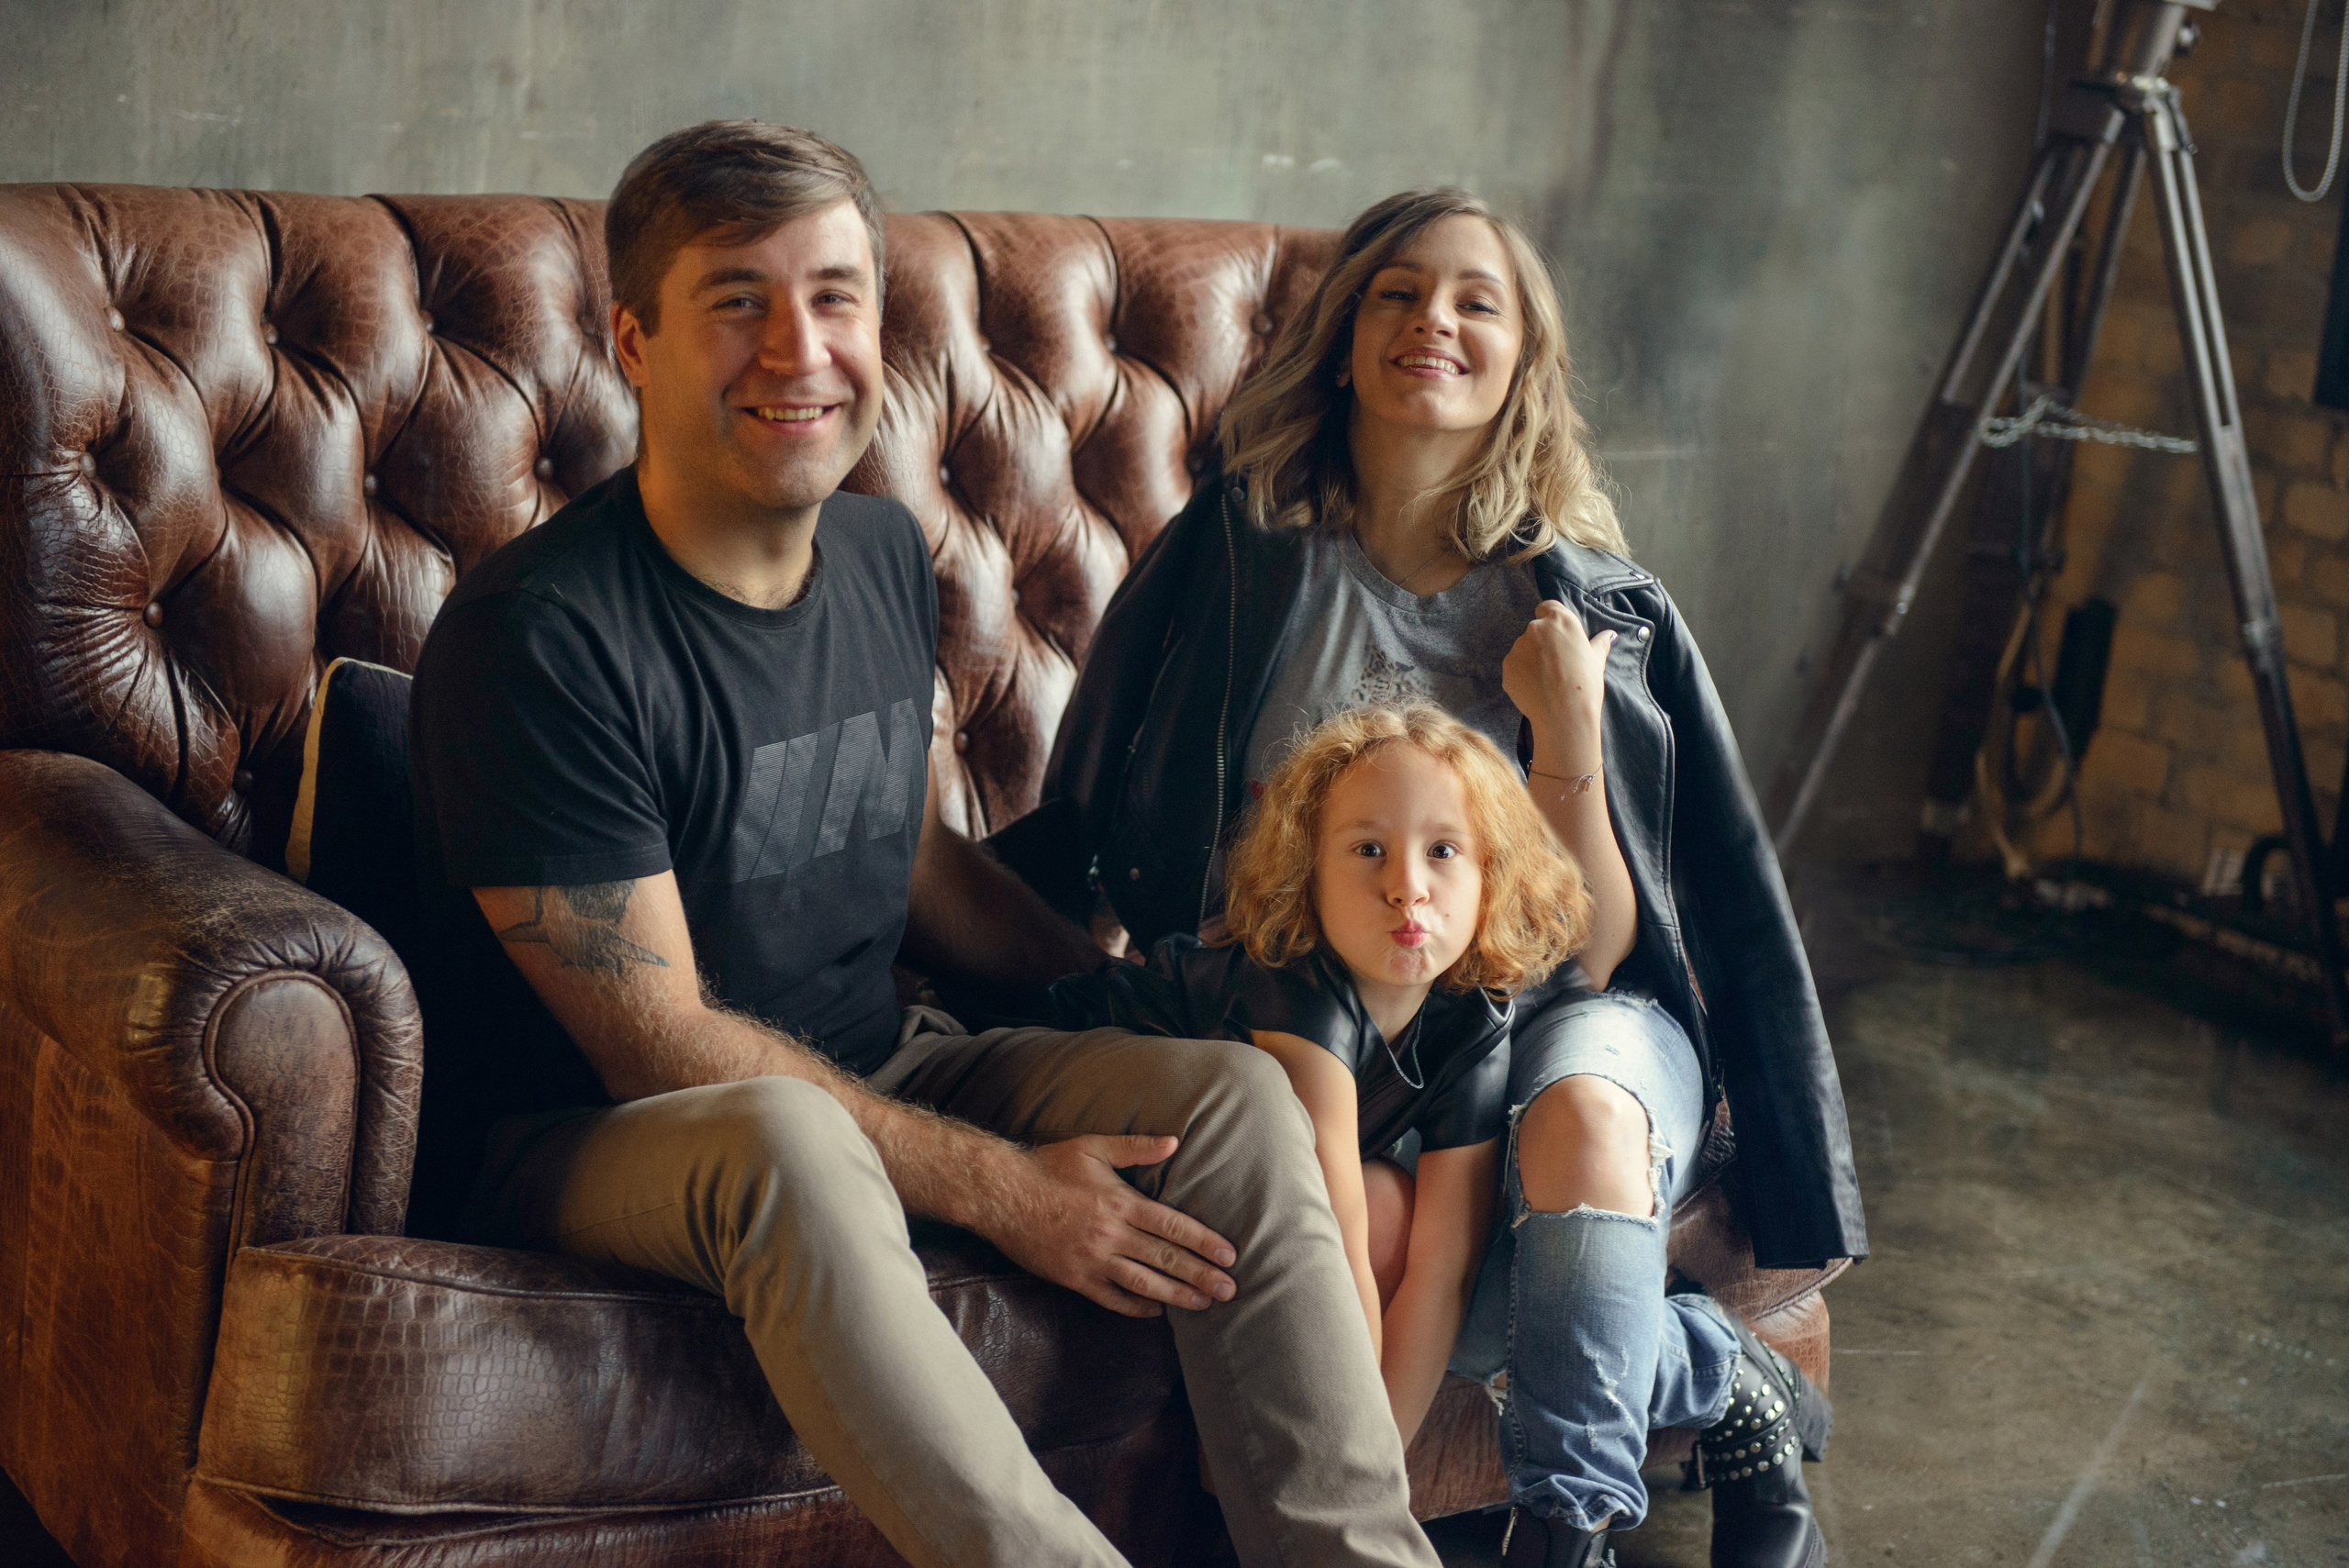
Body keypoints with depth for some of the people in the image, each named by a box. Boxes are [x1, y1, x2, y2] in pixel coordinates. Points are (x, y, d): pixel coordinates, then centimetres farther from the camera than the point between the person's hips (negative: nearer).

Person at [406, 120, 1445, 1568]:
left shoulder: (886, 555, 4)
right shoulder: (538, 635, -21)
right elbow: (659, 1046, -21)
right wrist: (998, 1188, -22)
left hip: (876, 1075, 7)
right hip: (604, 1144, -7)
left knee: (1232, 1085, -13)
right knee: (785, 1134, -40)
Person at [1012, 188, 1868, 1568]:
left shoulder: (1600, 612, 1)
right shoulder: (1239, 555, 0)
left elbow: (1593, 955, -4)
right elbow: (1096, 842, 7)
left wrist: (1570, 735, -15)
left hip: (1562, 1022, 0)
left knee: (1580, 1116, -38)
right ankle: (1732, 1382, -11)